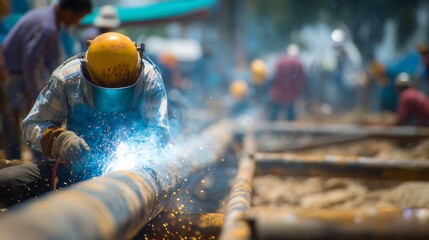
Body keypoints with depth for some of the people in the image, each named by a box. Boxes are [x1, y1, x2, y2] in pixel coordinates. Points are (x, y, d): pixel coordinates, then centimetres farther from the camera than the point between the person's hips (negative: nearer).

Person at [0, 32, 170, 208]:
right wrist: (59, 139, -30)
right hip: (77, 165, 1)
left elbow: (159, 133, -16)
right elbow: (32, 125, -7)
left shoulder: (149, 79, -15)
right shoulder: (67, 78, -14)